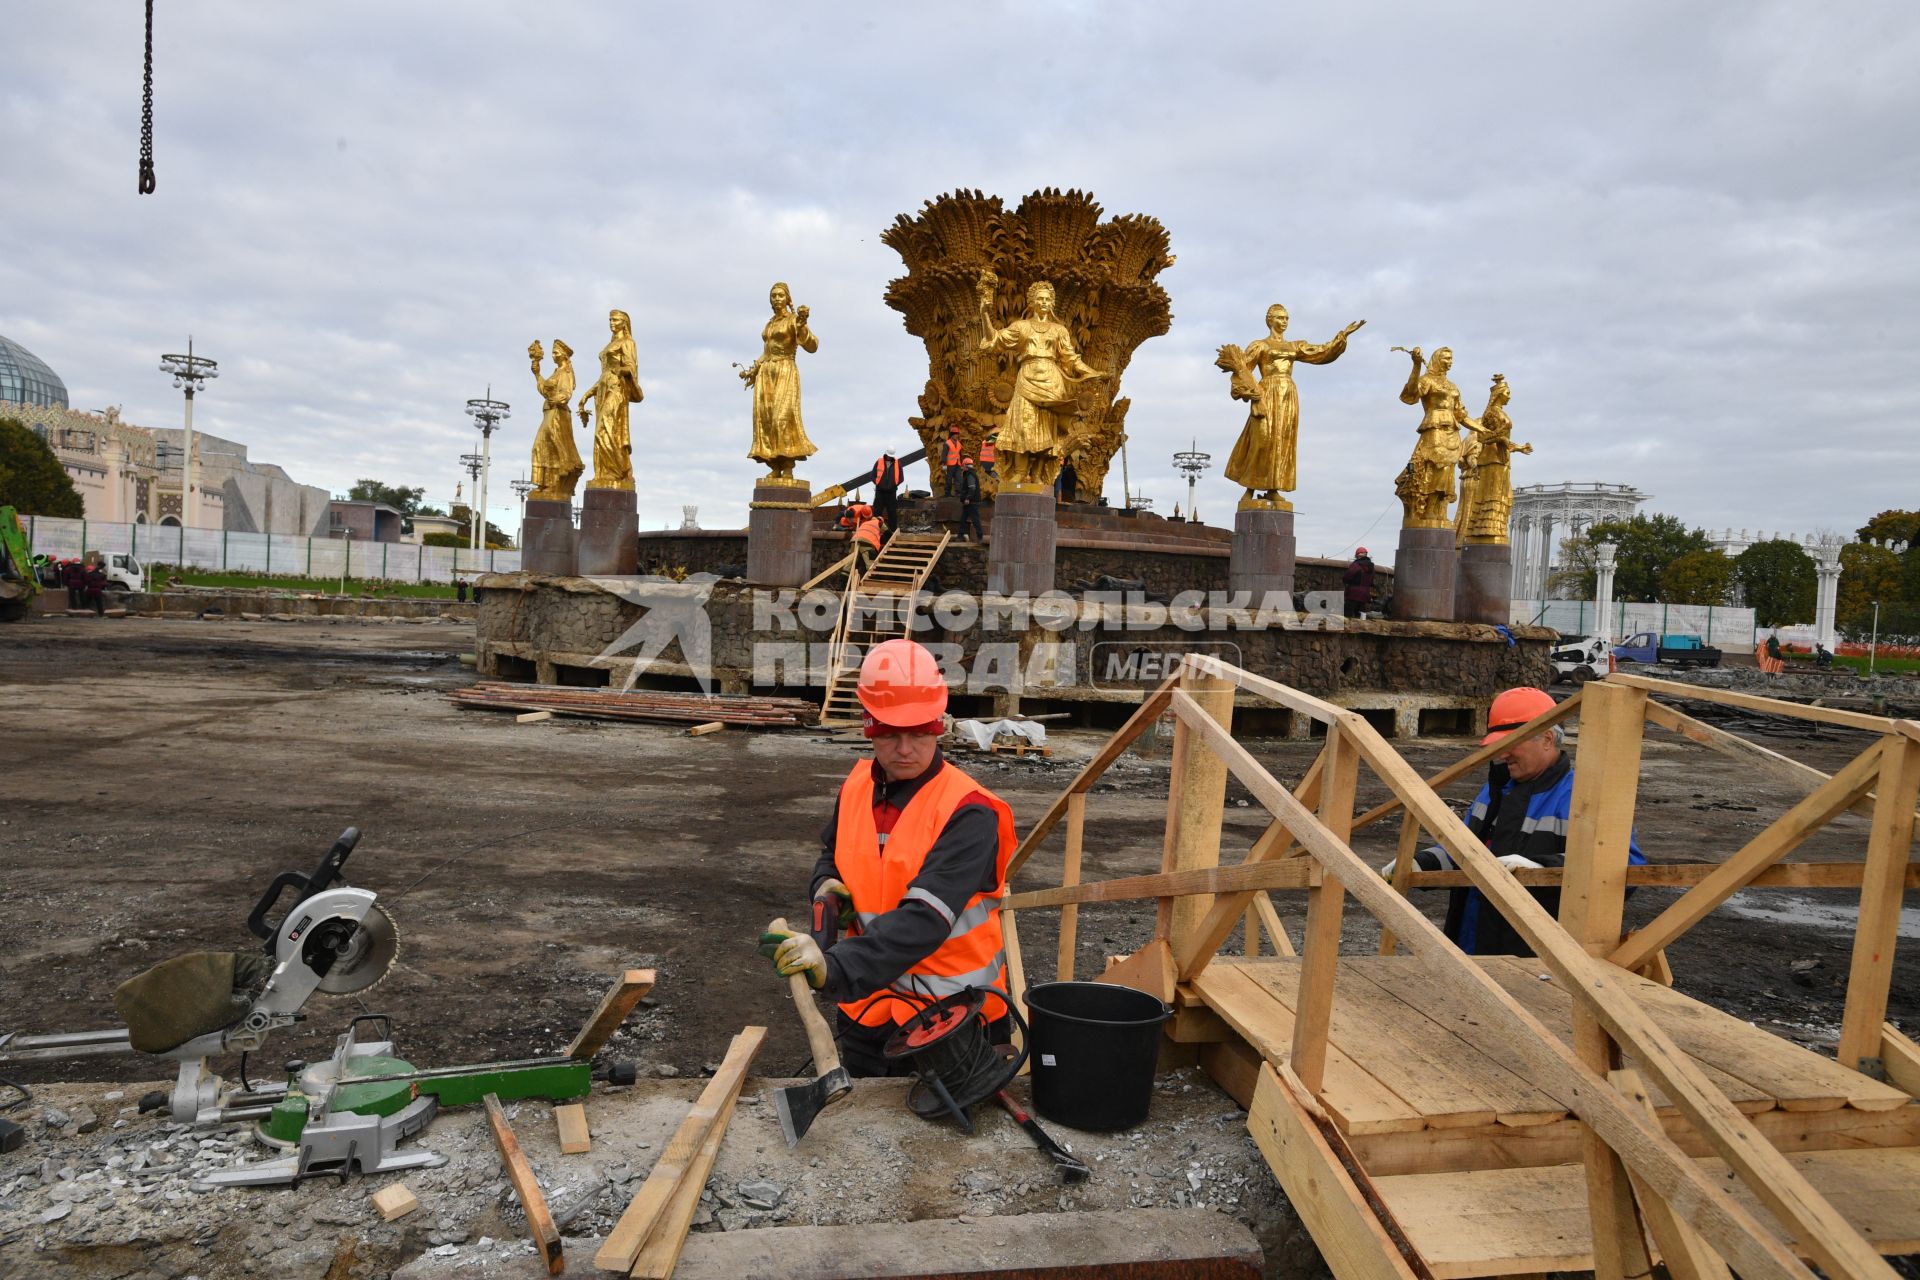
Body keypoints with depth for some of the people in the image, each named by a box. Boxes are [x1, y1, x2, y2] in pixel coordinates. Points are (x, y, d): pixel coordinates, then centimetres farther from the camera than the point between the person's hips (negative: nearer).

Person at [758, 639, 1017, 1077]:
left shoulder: (967, 812, -22)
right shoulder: (856, 787, -1)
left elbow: (924, 920, -33)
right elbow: (832, 854, 20)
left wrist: (834, 966, -44)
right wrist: (828, 886, -3)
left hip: (952, 1021, -5)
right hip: (868, 1009, 6)